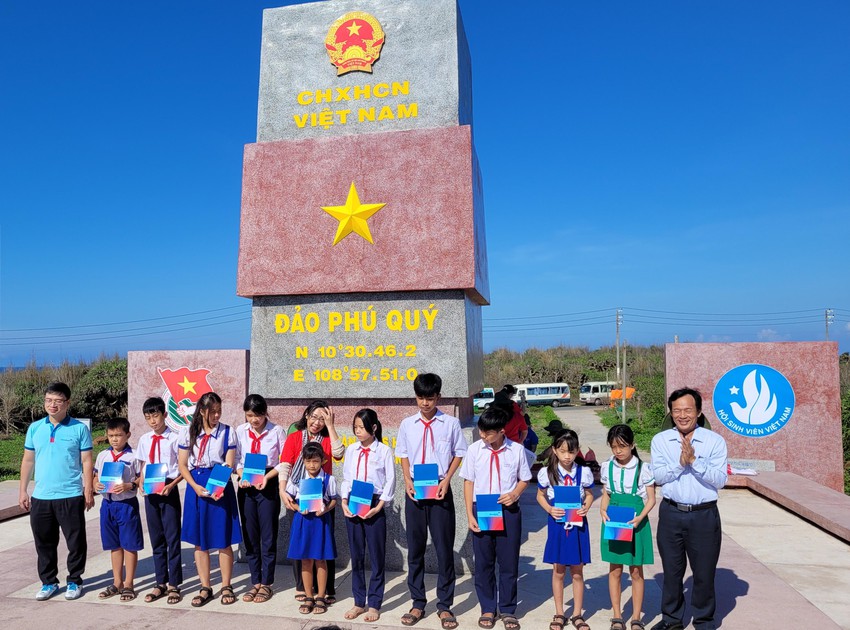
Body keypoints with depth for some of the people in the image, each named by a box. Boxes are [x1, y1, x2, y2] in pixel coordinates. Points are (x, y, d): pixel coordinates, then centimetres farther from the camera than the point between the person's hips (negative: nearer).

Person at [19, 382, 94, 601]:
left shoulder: (79, 428, -5)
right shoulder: (35, 428, 5)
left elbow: (87, 461, -3)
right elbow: (28, 460, 10)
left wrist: (89, 490, -8)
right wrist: (23, 491, 8)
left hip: (71, 497, -3)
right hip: (40, 497, 3)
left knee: (76, 542, 5)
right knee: (44, 543, 13)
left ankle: (74, 581, 21)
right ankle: (48, 582, 28)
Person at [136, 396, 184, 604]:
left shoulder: (174, 439, -9)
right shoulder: (144, 440, 6)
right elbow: (142, 466, 14)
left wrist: (171, 485, -19)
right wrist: (141, 482, -3)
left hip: (168, 490, -5)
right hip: (150, 492, 5)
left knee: (172, 538, 3)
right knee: (156, 539, 14)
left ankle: (174, 585, 14)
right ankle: (160, 583, 26)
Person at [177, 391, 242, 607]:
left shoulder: (227, 432, -1)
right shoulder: (188, 432, 3)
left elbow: (229, 464, -4)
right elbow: (182, 464, 3)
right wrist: (195, 487, -10)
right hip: (196, 487, 2)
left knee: (223, 539, 2)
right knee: (199, 541, 7)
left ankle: (226, 586, 16)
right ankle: (205, 588, 20)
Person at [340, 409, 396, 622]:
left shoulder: (384, 451, -5)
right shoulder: (351, 450, 6)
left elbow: (390, 481, -5)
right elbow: (346, 478, 9)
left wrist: (378, 507, -12)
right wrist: (344, 502, -3)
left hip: (374, 506, -4)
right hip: (352, 505, 4)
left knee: (376, 557, 4)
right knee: (356, 556, 11)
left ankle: (374, 604, 15)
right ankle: (359, 602, 22)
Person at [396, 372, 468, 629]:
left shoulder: (451, 423, -3)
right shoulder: (407, 424, 4)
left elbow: (459, 454, 3)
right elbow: (404, 456, 11)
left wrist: (447, 480, -7)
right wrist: (407, 481, -3)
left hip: (440, 491, -2)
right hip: (414, 491, 2)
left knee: (444, 549, 4)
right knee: (415, 549, 10)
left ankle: (444, 606, 17)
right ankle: (418, 603, 23)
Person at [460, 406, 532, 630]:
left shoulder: (517, 450, -5)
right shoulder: (474, 449, -4)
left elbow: (524, 479, 7)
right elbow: (468, 482, 1)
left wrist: (515, 493, -14)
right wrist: (470, 515, -3)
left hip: (508, 511, 0)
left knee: (509, 563, 9)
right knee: (483, 563, 10)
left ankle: (507, 610, 26)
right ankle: (487, 609, 27)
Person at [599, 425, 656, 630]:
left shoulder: (643, 469, -8)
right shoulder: (607, 467, 1)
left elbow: (651, 499, -3)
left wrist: (640, 517, -18)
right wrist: (603, 510, -9)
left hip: (635, 523, -2)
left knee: (636, 572, 7)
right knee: (615, 570, 8)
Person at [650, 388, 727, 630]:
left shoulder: (715, 441, -5)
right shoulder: (660, 440, 0)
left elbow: (720, 479, -12)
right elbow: (658, 476, -8)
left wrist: (694, 460, -23)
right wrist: (680, 463, -22)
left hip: (704, 515, -1)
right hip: (671, 513, 2)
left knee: (704, 572, 11)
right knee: (671, 570, 14)